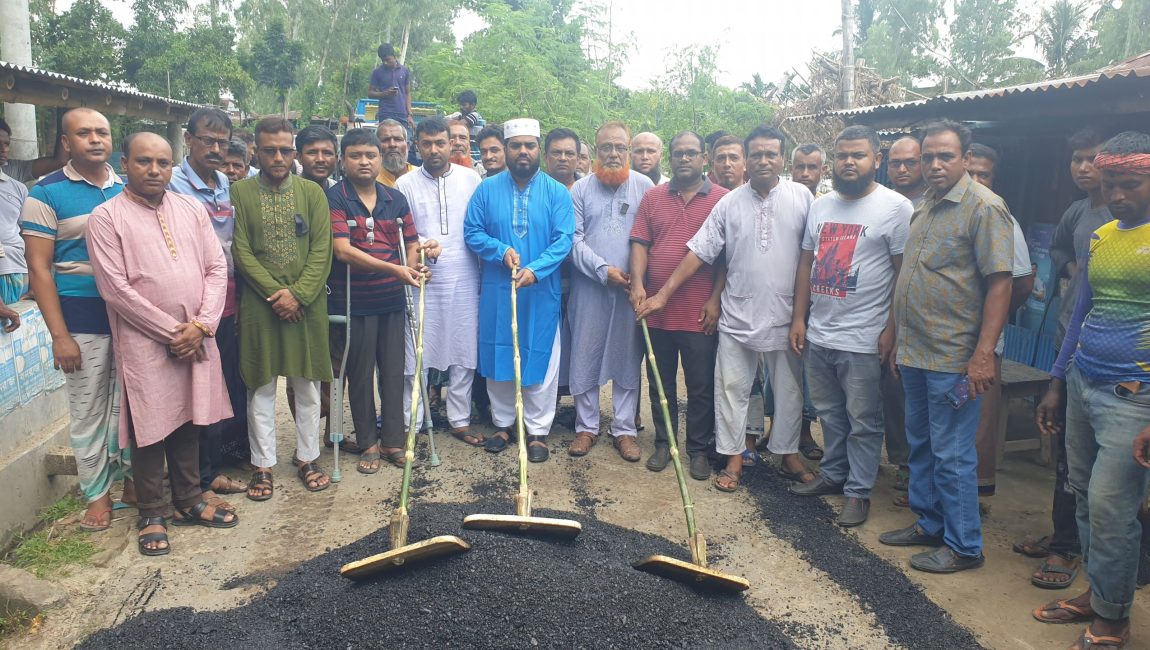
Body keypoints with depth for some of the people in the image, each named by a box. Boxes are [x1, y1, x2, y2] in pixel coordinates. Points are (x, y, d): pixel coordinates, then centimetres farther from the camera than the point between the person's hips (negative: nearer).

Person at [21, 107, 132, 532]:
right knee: (88, 411, 7)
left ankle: (131, 477, 28)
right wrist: (59, 335, -12)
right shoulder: (47, 193, -4)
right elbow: (39, 268, -7)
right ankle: (96, 493, 20)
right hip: (82, 320, -3)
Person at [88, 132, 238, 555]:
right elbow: (115, 288, -11)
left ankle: (189, 501, 29)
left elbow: (217, 269, 5)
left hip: (197, 339, 4)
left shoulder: (193, 209, 8)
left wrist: (202, 324, -8)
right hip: (145, 343, -4)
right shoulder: (107, 218, -5)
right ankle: (152, 515, 20)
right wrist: (172, 332, -12)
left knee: (188, 423, 14)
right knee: (149, 429, 4)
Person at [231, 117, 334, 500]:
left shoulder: (312, 193, 4)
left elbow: (321, 251, -2)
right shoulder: (240, 192, 1)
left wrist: (298, 294, -12)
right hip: (259, 305, -1)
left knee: (307, 385, 9)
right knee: (261, 388, 6)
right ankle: (263, 465, 18)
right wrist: (276, 292, -13)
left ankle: (307, 458, 23)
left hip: (307, 303, 1)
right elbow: (241, 251, -5)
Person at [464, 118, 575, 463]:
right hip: (496, 291, 2)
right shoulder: (487, 189, 3)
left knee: (540, 360, 4)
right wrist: (502, 251, -16)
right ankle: (503, 423, 28)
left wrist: (536, 269, -23)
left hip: (541, 292, -1)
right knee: (497, 357, 10)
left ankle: (537, 431, 18)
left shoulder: (556, 192, -1)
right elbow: (471, 233, 2)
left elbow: (564, 238, -9)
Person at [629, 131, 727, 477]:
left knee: (701, 385, 7)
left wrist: (715, 299, -9)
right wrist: (637, 284, -10)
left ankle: (699, 449, 22)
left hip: (700, 312, -3)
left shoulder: (722, 199, 0)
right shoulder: (652, 197, 8)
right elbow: (640, 244, 4)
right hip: (657, 308, 3)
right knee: (660, 381, 13)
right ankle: (663, 443, 28)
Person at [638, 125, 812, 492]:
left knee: (789, 390, 13)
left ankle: (789, 453, 30)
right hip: (738, 317, 0)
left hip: (786, 317, 0)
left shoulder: (801, 197, 0)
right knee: (732, 389, 6)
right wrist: (662, 295, -6)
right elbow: (699, 252, -1)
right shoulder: (730, 203, 0)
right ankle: (734, 458, 20)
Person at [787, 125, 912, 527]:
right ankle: (833, 474, 34)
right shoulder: (821, 205, 10)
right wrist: (799, 318, 8)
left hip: (863, 339, -6)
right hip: (818, 333, 6)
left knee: (863, 422, 5)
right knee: (829, 414, 18)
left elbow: (905, 273, -9)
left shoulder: (895, 207, -8)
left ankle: (858, 491, 18)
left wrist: (892, 328, -13)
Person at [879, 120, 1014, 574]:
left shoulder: (983, 207, -13)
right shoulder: (925, 207, 13)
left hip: (954, 359, -8)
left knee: (952, 455, 0)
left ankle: (963, 546, 15)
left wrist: (984, 353, -22)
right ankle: (928, 524, 33)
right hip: (915, 353, 9)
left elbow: (1000, 283, -18)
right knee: (920, 445, 18)